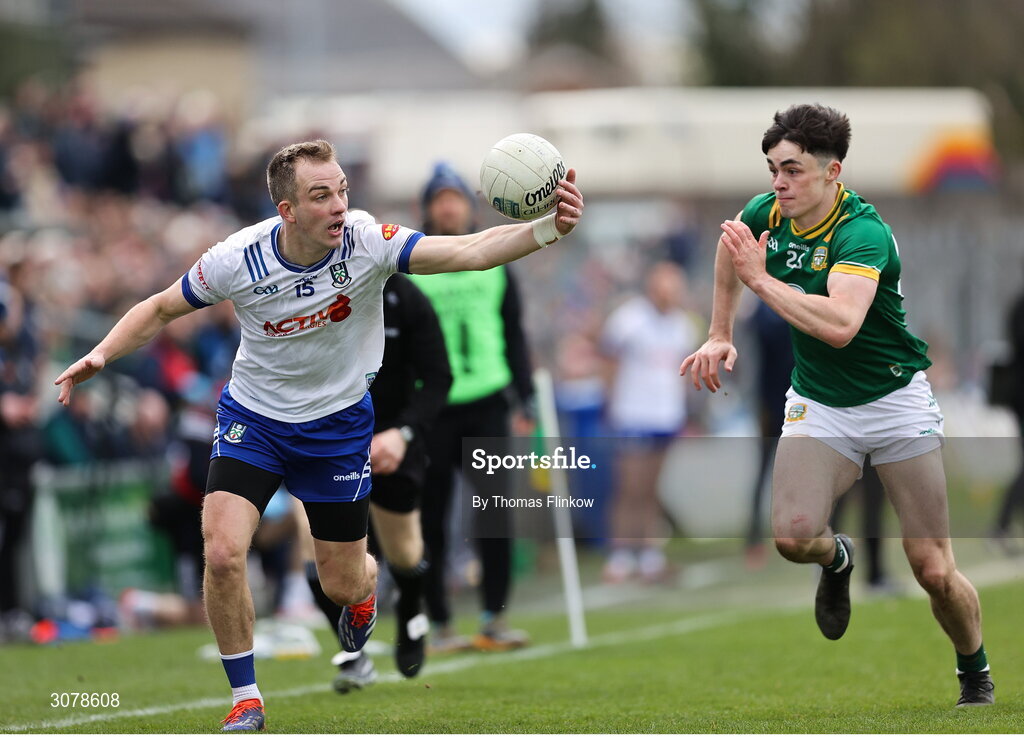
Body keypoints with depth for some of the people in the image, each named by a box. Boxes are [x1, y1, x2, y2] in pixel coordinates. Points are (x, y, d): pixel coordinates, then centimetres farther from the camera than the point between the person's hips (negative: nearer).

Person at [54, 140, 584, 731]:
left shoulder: (367, 241, -24)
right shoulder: (236, 260, -21)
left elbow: (470, 251, -35)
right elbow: (160, 310, -3)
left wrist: (549, 228, -50)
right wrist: (102, 354, -18)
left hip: (338, 424, 0)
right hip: (253, 417, 0)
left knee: (344, 585, 7)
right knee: (222, 554, -20)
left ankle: (364, 588, 50)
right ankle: (247, 699, 1)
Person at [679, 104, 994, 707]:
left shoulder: (863, 233, -25)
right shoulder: (765, 214, -6)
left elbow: (839, 325, -42)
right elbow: (731, 247, 21)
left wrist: (760, 278, -36)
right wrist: (720, 335, 18)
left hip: (896, 400, -4)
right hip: (818, 405, 4)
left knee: (934, 571, -4)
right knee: (793, 534, -23)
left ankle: (976, 673, 25)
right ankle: (838, 558, 15)